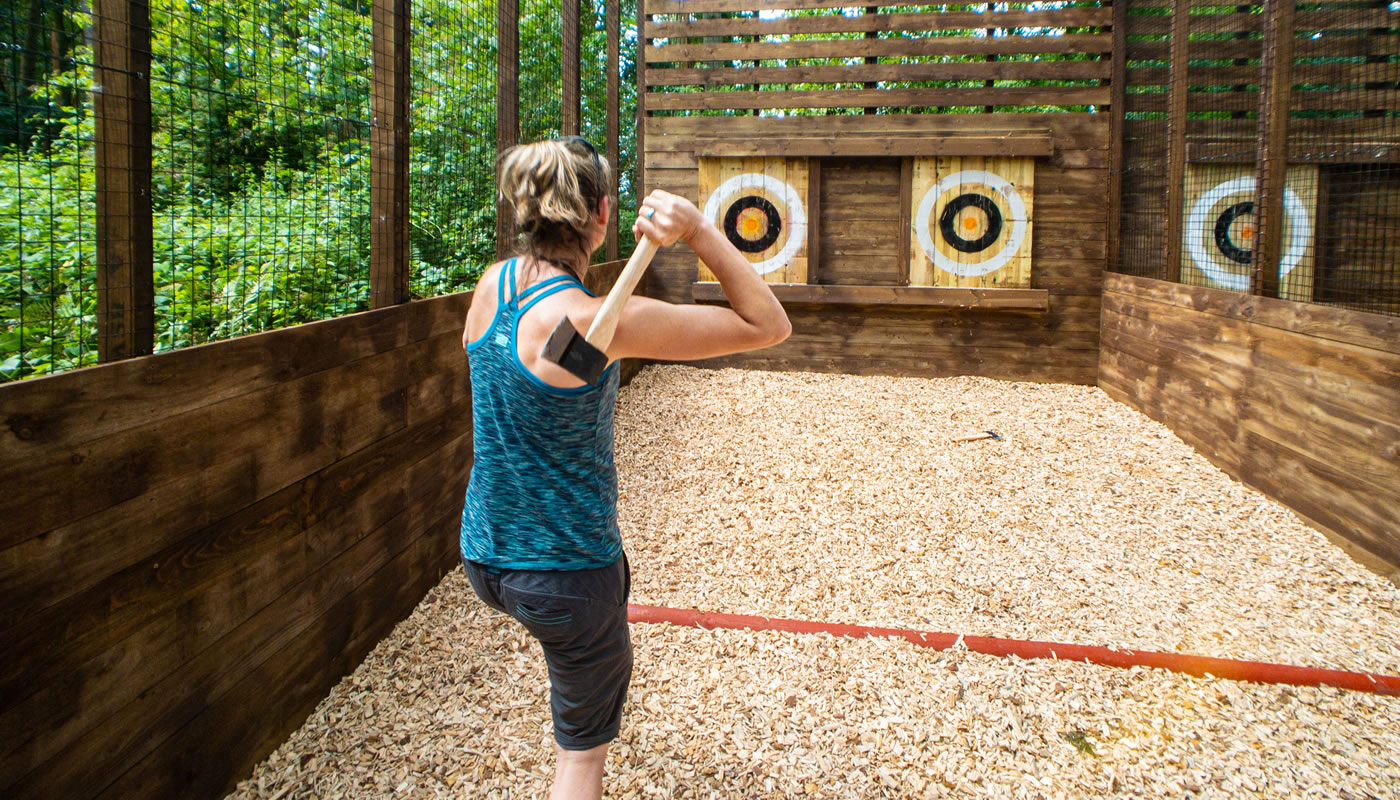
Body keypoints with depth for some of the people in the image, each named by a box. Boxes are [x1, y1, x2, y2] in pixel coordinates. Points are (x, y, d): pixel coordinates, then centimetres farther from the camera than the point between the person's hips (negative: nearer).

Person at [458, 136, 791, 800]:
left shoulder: (491, 285, -7)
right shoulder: (601, 321, -27)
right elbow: (768, 326, -22)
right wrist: (698, 231, -27)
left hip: (484, 560, 8)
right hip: (566, 577, -7)